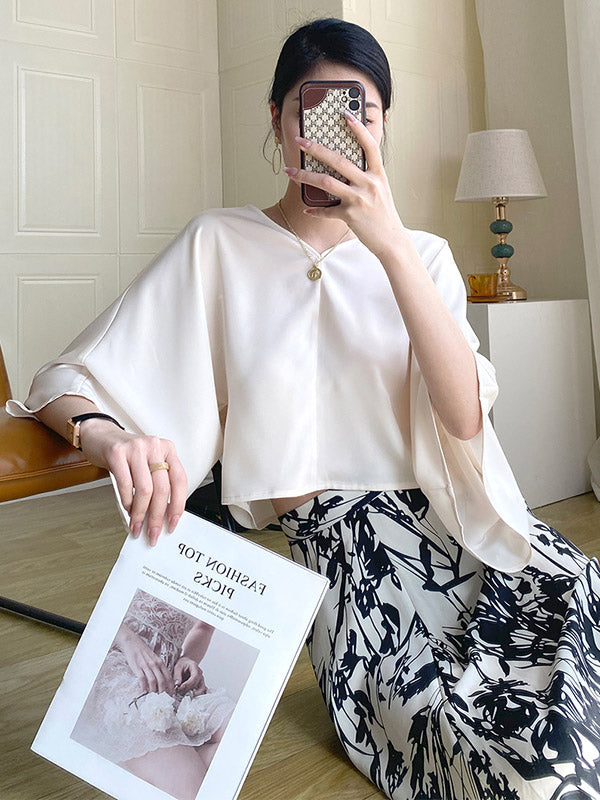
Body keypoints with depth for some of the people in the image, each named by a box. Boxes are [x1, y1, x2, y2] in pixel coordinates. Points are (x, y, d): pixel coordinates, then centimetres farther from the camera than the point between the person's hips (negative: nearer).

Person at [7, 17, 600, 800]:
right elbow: (64, 381, -1)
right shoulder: (218, 244, 4)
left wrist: (392, 246, -16)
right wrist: (109, 436, -26)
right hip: (344, 529, -3)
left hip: (462, 515, 4)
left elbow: (463, 417, -6)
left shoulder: (422, 255, 12)